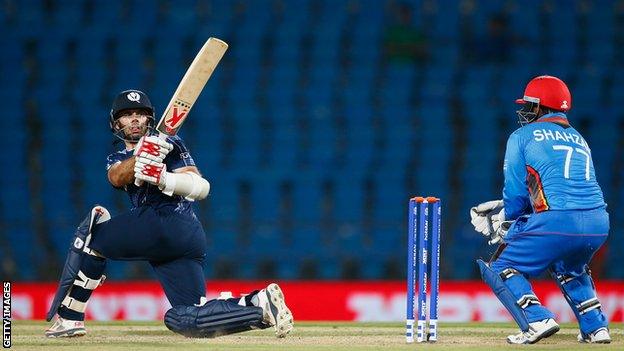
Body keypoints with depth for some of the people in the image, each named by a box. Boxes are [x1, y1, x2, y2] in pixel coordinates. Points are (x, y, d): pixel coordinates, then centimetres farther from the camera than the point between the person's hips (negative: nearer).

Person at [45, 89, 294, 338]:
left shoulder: (169, 144, 10)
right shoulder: (118, 159, 27)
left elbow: (201, 187, -5)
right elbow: (117, 178, -1)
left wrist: (161, 178, -21)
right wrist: (142, 156, -21)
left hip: (169, 223, -7)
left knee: (91, 232, -10)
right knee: (186, 320, -1)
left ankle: (69, 318, -14)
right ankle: (260, 303, -3)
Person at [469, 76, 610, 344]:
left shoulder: (522, 136, 9)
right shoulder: (579, 139, 27)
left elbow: (516, 192, 7)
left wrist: (508, 225, 27)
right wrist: (507, 211, 32)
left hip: (557, 221, -6)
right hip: (599, 224, 6)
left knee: (501, 269, 10)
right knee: (568, 269, 36)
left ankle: (537, 320, -10)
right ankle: (596, 327, 21)